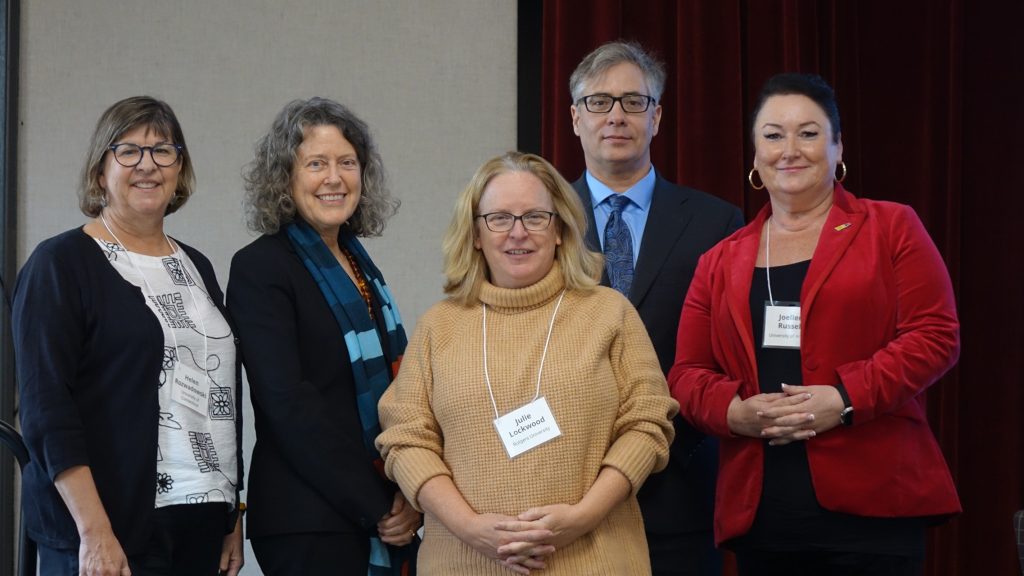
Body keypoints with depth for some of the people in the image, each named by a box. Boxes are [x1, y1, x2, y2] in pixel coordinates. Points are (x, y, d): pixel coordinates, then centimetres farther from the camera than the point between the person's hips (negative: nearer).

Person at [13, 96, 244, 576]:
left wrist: (233, 519, 15)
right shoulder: (62, 263, -3)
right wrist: (94, 532, -19)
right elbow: (45, 406, -12)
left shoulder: (196, 268, 15)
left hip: (201, 527, 6)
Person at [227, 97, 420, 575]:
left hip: (388, 518, 6)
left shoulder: (359, 266, 13)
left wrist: (410, 496, -3)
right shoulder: (259, 268, -8)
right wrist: (376, 508, -15)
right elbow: (287, 404, -15)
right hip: (309, 526, -6)